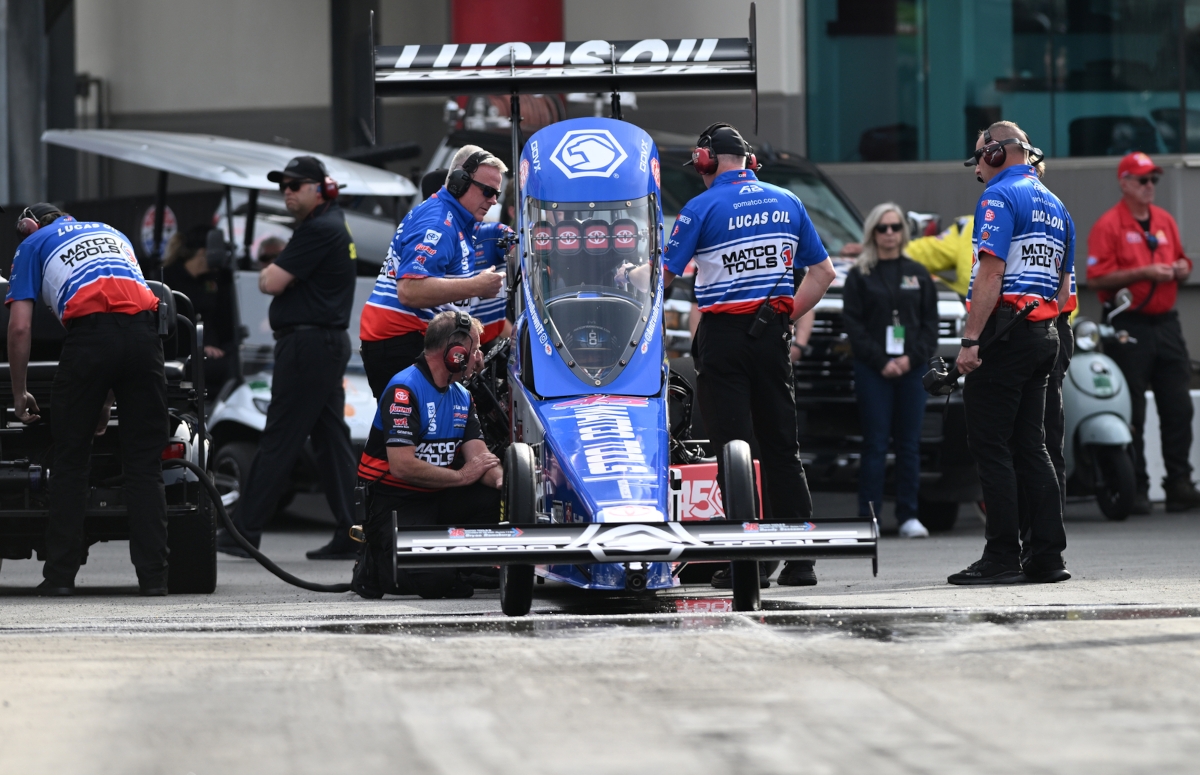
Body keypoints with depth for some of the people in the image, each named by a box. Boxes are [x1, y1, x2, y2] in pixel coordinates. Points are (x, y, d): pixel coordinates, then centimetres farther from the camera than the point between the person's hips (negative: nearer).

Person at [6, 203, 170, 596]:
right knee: (144, 464, 9)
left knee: (70, 463, 10)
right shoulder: (112, 234, 35)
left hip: (90, 332, -3)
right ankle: (153, 575, 4)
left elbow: (20, 327, 13)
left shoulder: (33, 246, 23)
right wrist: (108, 399, 37)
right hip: (144, 328, 3)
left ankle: (61, 574, 9)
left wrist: (19, 394, 26)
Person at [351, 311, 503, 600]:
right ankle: (375, 565, 3)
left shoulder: (462, 397, 13)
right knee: (434, 579, -28)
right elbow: (402, 465, -24)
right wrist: (461, 476, -14)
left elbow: (479, 456, 2)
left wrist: (500, 477, -22)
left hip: (437, 499, 8)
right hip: (394, 503, -8)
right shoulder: (404, 390, -15)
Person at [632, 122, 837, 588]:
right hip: (772, 335, 4)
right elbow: (823, 273, 13)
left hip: (723, 335, -4)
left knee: (732, 445, -2)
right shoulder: (787, 202, 9)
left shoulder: (703, 207, -6)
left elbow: (662, 274, -2)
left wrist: (630, 275, 19)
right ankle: (799, 558, 7)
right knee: (781, 444, 9)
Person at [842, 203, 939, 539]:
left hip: (911, 369, 3)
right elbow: (853, 322, -2)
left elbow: (930, 322, 9)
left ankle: (909, 516, 7)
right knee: (875, 444, -5)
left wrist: (913, 357, -6)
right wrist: (880, 361, -11)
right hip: (872, 370, -2)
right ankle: (868, 515, -3)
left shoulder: (917, 274, 12)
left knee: (910, 443, 3)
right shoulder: (860, 275, 4)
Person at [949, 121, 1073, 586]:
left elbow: (991, 272, -18)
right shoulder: (1055, 205, 19)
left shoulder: (1000, 196, -8)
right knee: (1030, 446, 11)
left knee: (990, 444, -6)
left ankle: (1002, 559, -10)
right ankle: (1047, 556, 7)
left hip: (1004, 333, -9)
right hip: (1043, 335, 9)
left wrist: (970, 340, -20)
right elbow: (1063, 286, 21)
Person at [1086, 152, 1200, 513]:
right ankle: (1135, 488, 2)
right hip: (1128, 328, -6)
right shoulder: (1108, 225, -6)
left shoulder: (1165, 220, 15)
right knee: (1131, 414, -3)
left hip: (1166, 324, 6)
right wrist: (1144, 273, -19)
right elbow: (1098, 278, -14)